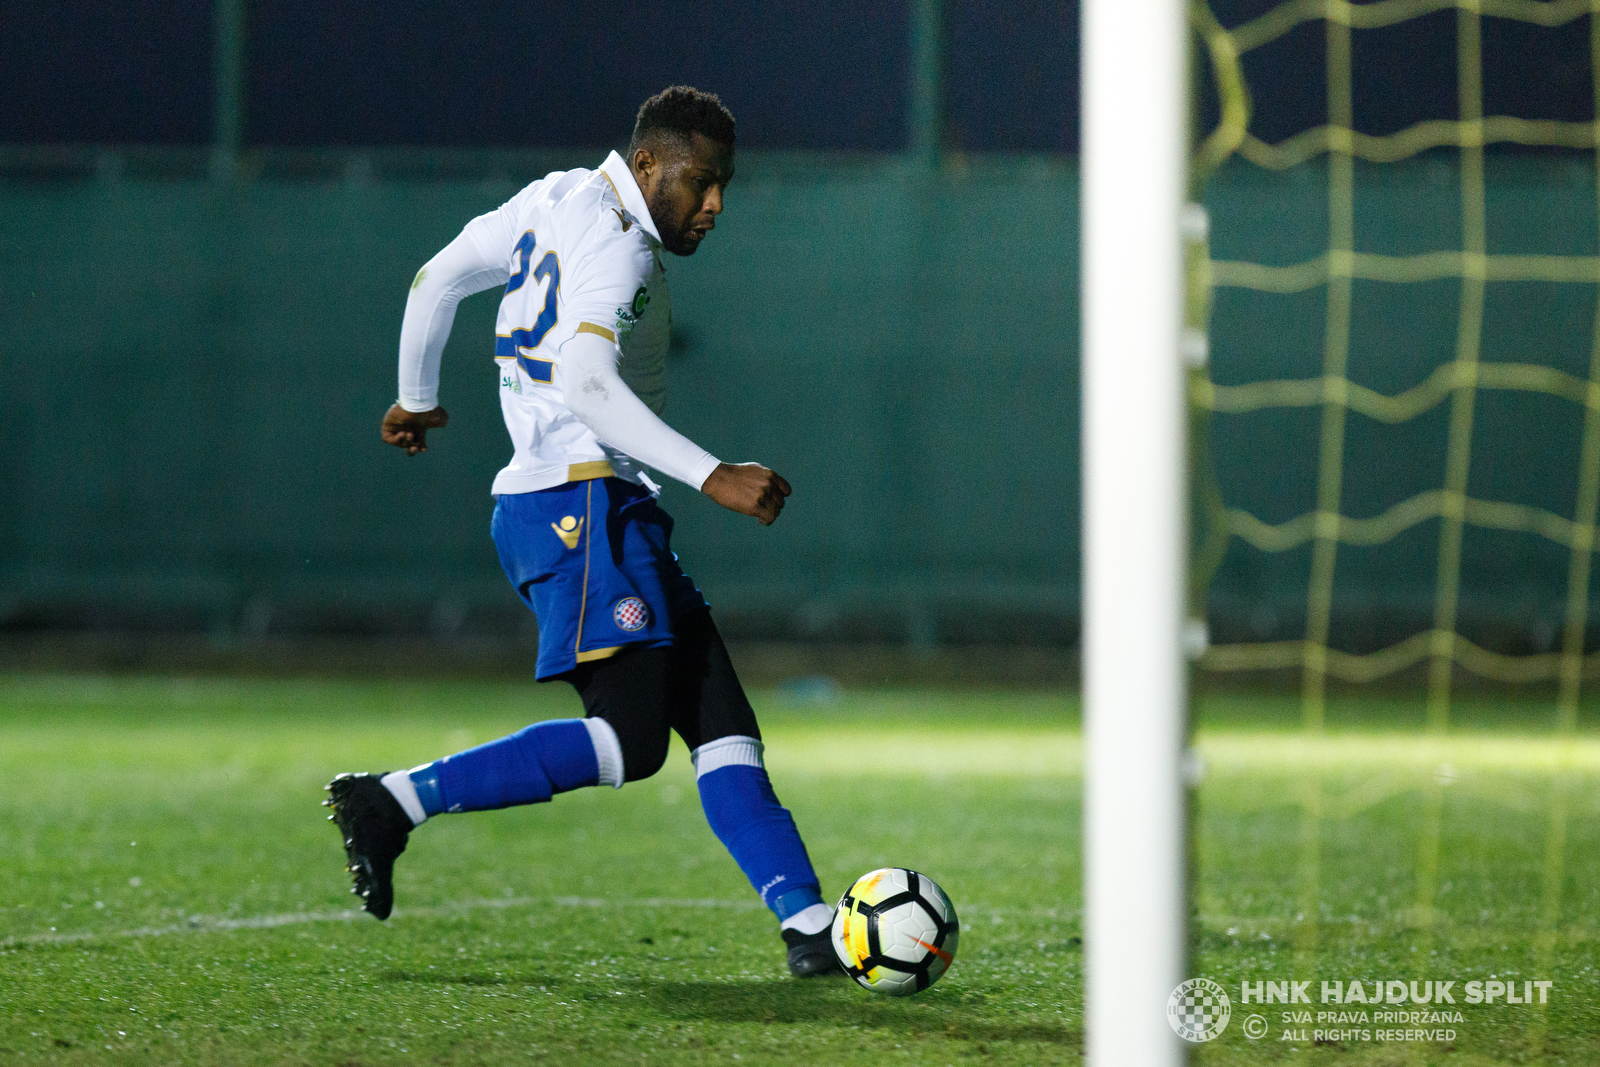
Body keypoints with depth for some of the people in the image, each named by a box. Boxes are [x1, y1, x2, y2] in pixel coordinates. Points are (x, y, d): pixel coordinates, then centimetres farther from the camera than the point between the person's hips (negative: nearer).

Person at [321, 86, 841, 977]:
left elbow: (436, 281, 27)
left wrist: (417, 397, 43)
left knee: (722, 725, 3)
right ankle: (393, 803, -13)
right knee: (630, 741, -18)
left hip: (611, 513, 11)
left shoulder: (556, 201, 18)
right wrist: (711, 476, -29)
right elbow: (586, 384, -27)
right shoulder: (615, 243, -13)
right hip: (579, 502, -11)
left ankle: (809, 925, -3)